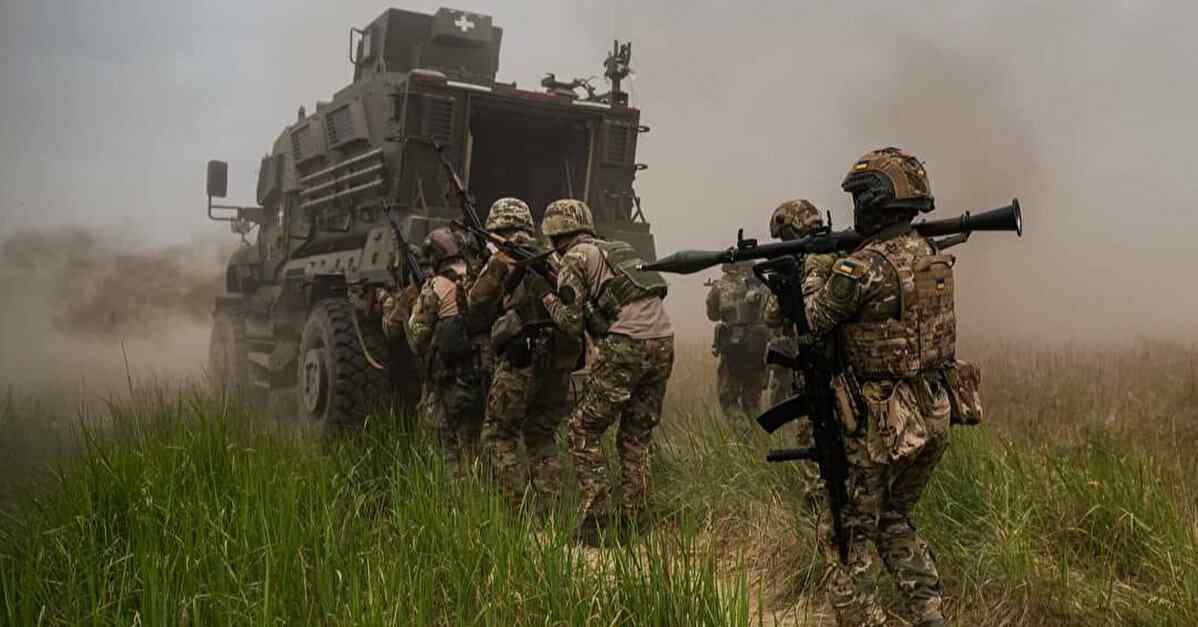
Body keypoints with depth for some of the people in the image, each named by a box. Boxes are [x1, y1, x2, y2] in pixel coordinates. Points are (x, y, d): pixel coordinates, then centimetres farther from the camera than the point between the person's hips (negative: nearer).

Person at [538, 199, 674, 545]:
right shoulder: (620, 249, 27)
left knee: (583, 432, 5)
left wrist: (549, 300, 18)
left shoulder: (575, 258, 4)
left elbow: (572, 324, 1)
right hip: (663, 343, 7)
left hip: (625, 347, -7)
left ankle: (595, 521, 0)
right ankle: (633, 524, 15)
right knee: (636, 438, 16)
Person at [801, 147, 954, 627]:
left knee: (844, 537, 7)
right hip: (933, 418, 8)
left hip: (877, 425, -8)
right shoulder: (932, 257, 6)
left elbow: (810, 324, -8)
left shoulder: (862, 268, -19)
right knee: (893, 521, 26)